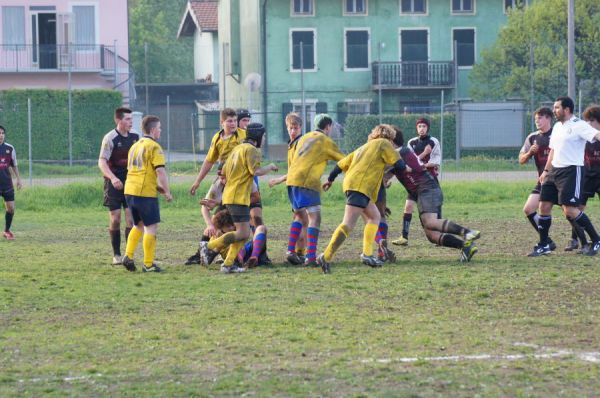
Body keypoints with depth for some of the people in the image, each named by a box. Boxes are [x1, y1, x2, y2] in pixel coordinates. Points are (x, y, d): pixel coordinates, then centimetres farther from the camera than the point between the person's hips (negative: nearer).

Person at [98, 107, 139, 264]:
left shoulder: (135, 137, 5)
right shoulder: (110, 138, -11)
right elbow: (102, 162, -17)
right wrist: (113, 178, -30)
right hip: (114, 184, -4)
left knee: (131, 218, -3)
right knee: (115, 219, -1)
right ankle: (116, 255, 9)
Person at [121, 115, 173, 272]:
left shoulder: (135, 146, 18)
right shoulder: (154, 147, -8)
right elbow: (160, 171, -15)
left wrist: (158, 187, 23)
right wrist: (167, 191, -6)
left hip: (130, 190, 8)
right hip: (145, 193, -8)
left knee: (138, 225, 21)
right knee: (151, 227, 1)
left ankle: (128, 255, 8)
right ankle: (148, 264, 0)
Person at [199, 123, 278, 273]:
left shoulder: (237, 148, 19)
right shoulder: (251, 149, -8)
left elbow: (224, 172, 20)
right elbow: (256, 171, -20)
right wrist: (270, 167, -2)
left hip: (230, 194, 10)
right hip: (238, 197, -10)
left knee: (244, 233, 8)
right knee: (242, 233, -12)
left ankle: (228, 264, 2)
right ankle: (210, 247, -10)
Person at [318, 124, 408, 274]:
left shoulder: (363, 148, 31)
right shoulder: (383, 144, 10)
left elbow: (341, 163, 32)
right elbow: (400, 165, 3)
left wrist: (330, 180, 44)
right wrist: (404, 166, 26)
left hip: (350, 183, 9)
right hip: (360, 187, -9)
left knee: (374, 217, 20)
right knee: (348, 224, -17)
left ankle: (367, 254, 10)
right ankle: (326, 257, -28)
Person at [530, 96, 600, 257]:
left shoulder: (578, 125, -11)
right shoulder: (557, 126, 15)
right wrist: (546, 171, 23)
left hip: (572, 170, -9)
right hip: (555, 171, 9)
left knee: (569, 210, -14)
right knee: (544, 206, 5)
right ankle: (544, 245, 17)